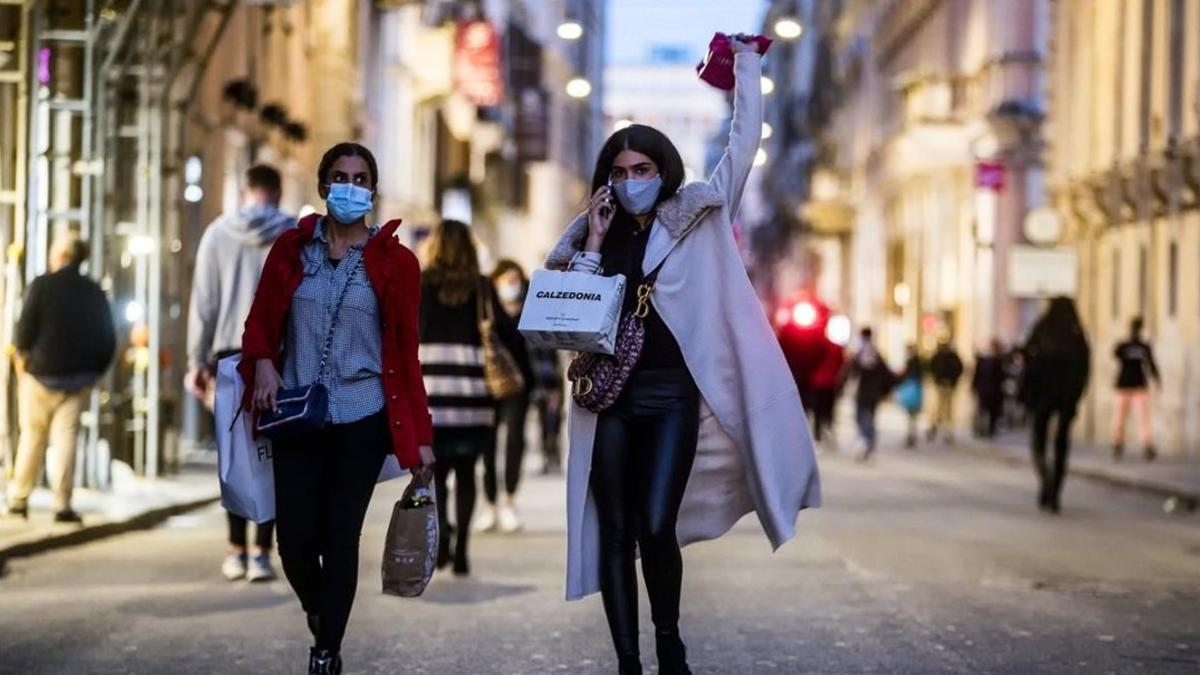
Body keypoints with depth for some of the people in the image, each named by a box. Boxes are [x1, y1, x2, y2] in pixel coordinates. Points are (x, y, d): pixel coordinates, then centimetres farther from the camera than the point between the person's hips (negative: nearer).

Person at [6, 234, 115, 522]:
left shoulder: (42, 285, -6)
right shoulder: (94, 292, 4)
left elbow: (25, 329, -9)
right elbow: (108, 339, 4)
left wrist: (21, 361, 5)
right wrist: (94, 372, 12)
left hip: (41, 374, -2)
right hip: (80, 379, 2)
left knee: (32, 437, 10)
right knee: (65, 437, 2)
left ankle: (19, 499, 15)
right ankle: (62, 505, -6)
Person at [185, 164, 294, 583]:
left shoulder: (218, 234, 3)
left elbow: (203, 302, 2)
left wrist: (197, 362, 7)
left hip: (231, 355, 1)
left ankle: (237, 551, 9)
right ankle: (261, 553, -4)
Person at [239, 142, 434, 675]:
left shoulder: (395, 261, 1)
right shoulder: (291, 248, 6)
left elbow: (405, 352, 2)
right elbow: (260, 323, 10)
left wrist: (420, 433, -1)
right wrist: (263, 363, -12)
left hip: (362, 420, -1)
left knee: (340, 537, -1)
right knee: (294, 536, -2)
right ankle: (317, 610, 31)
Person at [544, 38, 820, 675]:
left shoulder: (695, 218, 5)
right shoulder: (597, 232, 12)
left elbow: (741, 148, -1)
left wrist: (747, 70, 3)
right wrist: (591, 243, -3)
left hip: (672, 395, -3)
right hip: (609, 396, 3)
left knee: (656, 528, -13)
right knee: (614, 534, 1)